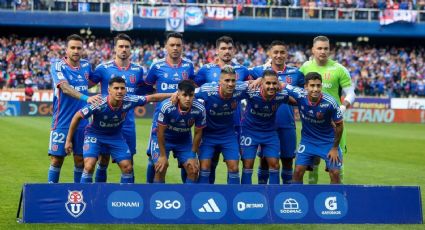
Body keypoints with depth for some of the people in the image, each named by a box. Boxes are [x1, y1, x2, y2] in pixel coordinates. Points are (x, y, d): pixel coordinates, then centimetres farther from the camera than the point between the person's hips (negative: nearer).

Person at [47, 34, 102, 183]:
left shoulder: (86, 66, 6)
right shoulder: (58, 66, -9)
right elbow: (65, 88, -27)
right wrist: (86, 98, -39)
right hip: (62, 122, -4)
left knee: (80, 160, 7)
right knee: (57, 159, -2)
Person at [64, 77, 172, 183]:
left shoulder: (129, 102, -25)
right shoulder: (98, 105, -32)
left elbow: (152, 97, -12)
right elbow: (77, 117, -19)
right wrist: (68, 140, -13)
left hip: (115, 136, 4)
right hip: (94, 134, -4)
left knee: (127, 167, -1)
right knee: (89, 167, -21)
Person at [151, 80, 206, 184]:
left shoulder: (199, 109, -26)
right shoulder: (167, 107, -33)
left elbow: (198, 133, -9)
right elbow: (160, 132, -21)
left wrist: (193, 155, -5)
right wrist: (163, 155, -16)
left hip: (184, 140, 3)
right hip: (163, 138, -3)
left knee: (193, 170, -6)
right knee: (160, 169, -14)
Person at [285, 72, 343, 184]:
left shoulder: (330, 102, -26)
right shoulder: (299, 95, -23)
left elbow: (339, 125, -11)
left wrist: (335, 148, -6)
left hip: (328, 141, -2)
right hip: (307, 139, 2)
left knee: (335, 173, -6)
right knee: (298, 171, -5)